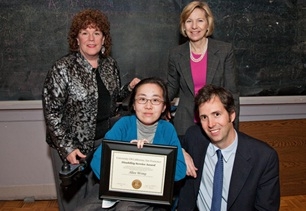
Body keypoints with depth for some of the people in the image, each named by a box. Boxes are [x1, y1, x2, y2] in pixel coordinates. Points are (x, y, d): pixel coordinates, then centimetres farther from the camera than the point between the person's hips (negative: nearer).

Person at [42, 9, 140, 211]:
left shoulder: (110, 64, 1)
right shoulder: (62, 69, -14)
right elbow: (52, 112, -14)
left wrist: (130, 88, -5)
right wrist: (67, 148, -18)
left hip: (104, 140, 5)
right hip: (72, 144, -4)